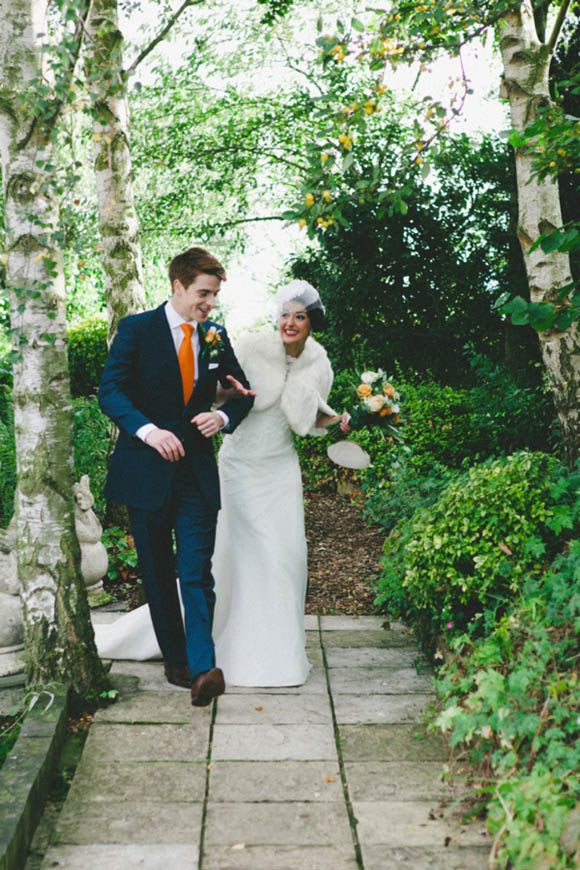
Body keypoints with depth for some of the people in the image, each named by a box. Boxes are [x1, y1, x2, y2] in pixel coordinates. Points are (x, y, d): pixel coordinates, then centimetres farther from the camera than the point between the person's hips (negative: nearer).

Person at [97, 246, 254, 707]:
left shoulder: (215, 336, 7)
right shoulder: (137, 329, -4)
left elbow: (243, 392, 15)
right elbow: (110, 391, -10)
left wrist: (223, 417, -7)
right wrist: (147, 429, -27)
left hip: (196, 470, 2)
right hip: (146, 470, -1)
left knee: (197, 572, -7)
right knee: (158, 574, 10)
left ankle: (203, 668, -10)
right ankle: (175, 659, 23)